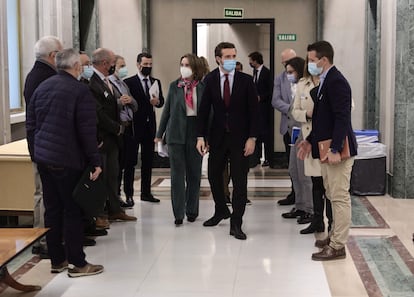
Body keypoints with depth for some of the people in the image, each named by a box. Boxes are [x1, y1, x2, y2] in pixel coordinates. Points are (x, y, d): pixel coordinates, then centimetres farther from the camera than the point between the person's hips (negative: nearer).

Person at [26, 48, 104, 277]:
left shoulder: (41, 87, 10)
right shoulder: (80, 91, -11)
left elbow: (30, 125, 14)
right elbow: (87, 131, -15)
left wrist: (35, 153, 21)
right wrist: (95, 161, -10)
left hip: (43, 157, 7)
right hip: (68, 161, -7)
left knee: (52, 209, 12)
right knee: (73, 211, 0)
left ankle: (57, 260, 19)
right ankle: (77, 263, 4)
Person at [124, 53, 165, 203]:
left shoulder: (156, 82, 12)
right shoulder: (129, 82, -4)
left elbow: (161, 101, 4)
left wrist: (157, 101, -16)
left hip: (150, 126, 5)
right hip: (134, 126, -5)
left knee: (148, 161, 9)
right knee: (130, 162, -1)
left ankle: (146, 193, 16)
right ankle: (128, 194, 5)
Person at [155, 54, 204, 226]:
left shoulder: (203, 87, 1)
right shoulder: (174, 86, 5)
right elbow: (167, 110, 8)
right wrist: (160, 134, 8)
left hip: (195, 134, 0)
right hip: (176, 134, 0)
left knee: (194, 174, 9)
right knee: (177, 174, -1)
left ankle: (192, 211, 22)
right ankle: (178, 213, 4)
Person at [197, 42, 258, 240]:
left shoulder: (246, 80, -5)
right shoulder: (210, 80, 0)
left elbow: (253, 110, -5)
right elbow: (204, 109, 0)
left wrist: (252, 138, -11)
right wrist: (201, 136, -7)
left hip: (240, 136, -2)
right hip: (217, 136, 2)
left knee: (239, 180, -1)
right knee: (214, 175, 13)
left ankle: (236, 224, 6)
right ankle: (221, 211, 37)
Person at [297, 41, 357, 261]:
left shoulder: (336, 82, -17)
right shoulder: (324, 82, 14)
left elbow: (342, 118, -22)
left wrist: (335, 150, -25)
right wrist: (311, 140, 19)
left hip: (337, 150, -10)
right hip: (326, 149, 10)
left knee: (340, 197, -3)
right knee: (332, 196, 19)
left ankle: (337, 246, 2)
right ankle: (334, 236, 31)